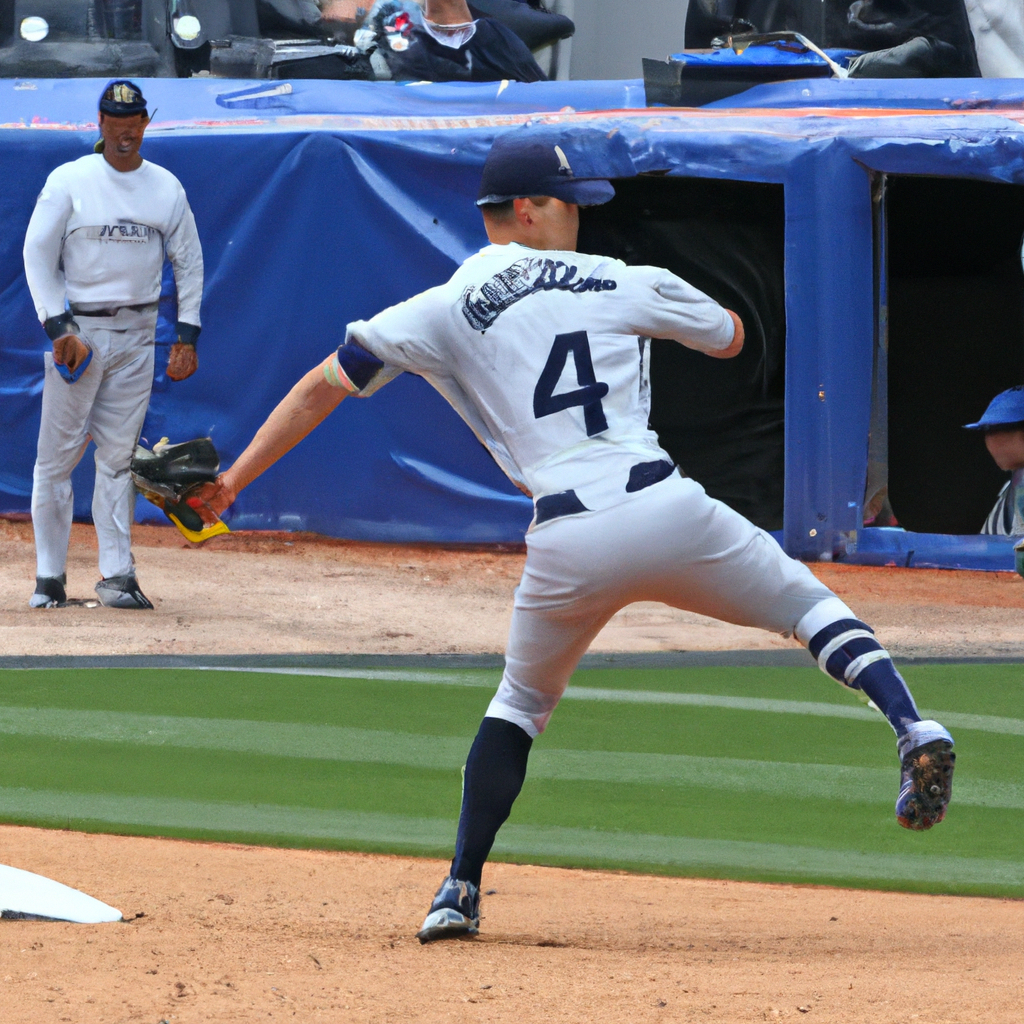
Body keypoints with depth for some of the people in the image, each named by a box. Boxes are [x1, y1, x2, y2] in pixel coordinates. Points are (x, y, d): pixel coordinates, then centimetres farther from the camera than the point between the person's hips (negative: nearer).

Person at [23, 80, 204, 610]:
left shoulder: (167, 188, 8)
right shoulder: (69, 181, -2)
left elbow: (189, 262, 13)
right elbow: (38, 254, -4)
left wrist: (187, 336, 5)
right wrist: (58, 327, -13)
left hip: (136, 335, 2)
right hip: (77, 328, -2)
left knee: (119, 456, 1)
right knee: (57, 454, -3)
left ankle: (116, 575, 2)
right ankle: (49, 577, 2)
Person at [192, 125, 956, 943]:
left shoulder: (442, 311, 10)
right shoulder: (623, 283, 12)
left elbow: (323, 387, 8)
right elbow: (731, 338, 28)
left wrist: (232, 480, 12)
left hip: (569, 544, 1)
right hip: (666, 507, -1)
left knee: (522, 702, 25)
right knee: (811, 605, 18)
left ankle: (461, 890, 16)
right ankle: (914, 730, -6)